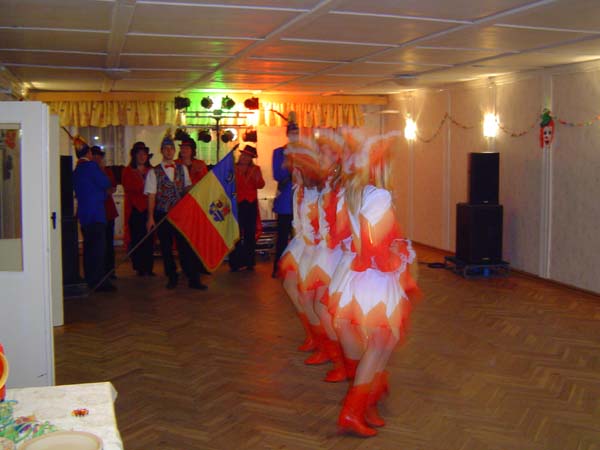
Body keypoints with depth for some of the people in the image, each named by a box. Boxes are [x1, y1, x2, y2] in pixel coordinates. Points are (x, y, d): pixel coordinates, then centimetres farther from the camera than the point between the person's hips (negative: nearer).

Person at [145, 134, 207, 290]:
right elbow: (151, 196, -3)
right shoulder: (154, 172, 0)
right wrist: (150, 217, -8)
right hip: (162, 214, -2)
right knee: (166, 248, 5)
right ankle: (172, 278, 18)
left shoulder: (182, 169, 10)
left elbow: (188, 188, 15)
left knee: (186, 245, -2)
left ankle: (193, 279, 2)